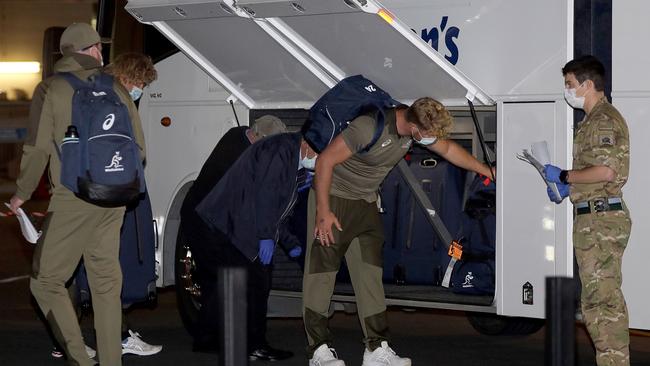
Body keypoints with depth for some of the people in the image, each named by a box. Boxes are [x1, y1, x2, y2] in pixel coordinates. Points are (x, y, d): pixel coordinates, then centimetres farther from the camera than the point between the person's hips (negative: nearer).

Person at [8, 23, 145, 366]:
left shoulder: (52, 89, -4)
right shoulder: (115, 90, 10)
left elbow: (37, 149, -8)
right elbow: (138, 149, 13)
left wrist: (22, 193, 6)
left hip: (73, 200, -5)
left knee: (46, 280, 3)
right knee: (106, 282, 14)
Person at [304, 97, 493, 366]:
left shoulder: (417, 129, -5)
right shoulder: (370, 127, -29)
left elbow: (448, 149, 14)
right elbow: (325, 161, -24)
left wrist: (488, 172, 20)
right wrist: (323, 212, -22)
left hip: (367, 203, 7)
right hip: (334, 199, -7)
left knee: (370, 274, 3)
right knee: (321, 272, -6)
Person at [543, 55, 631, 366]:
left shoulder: (604, 120, -11)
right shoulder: (593, 120, 20)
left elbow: (605, 171, -22)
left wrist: (563, 176, -12)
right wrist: (569, 188, 14)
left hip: (601, 219, -11)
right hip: (594, 218, 11)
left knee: (603, 297, -10)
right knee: (598, 297, 12)